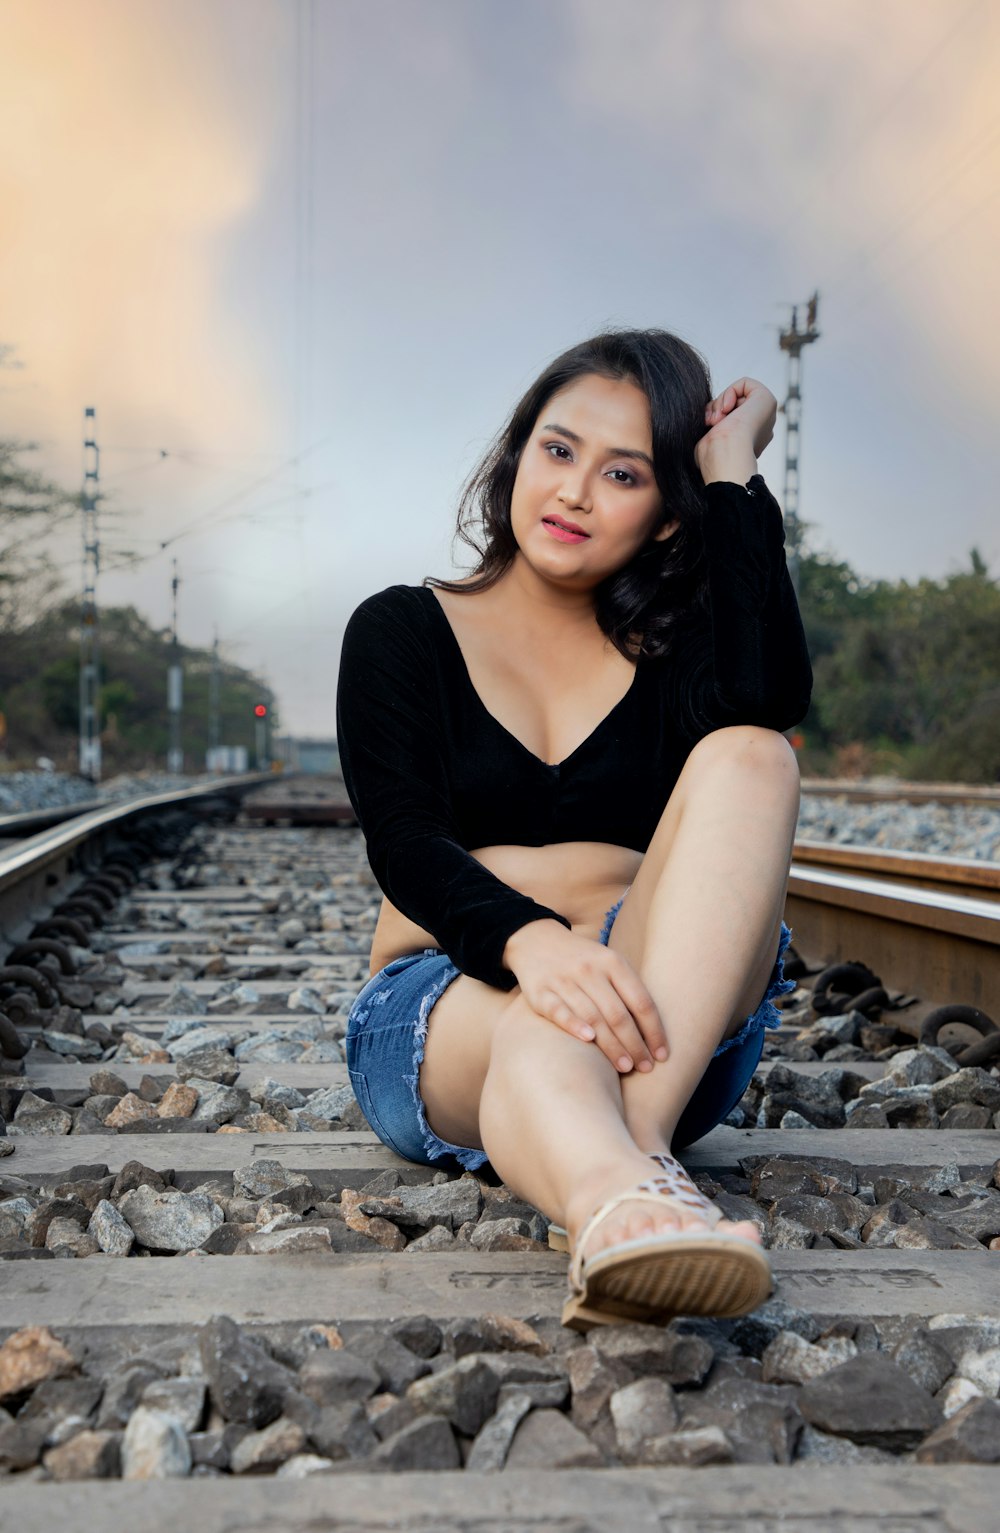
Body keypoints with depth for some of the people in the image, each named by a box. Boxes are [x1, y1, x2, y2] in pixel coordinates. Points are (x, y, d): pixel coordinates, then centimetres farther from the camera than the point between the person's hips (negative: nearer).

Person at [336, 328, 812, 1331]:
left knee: (747, 757, -24)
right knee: (541, 1023, -38)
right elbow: (404, 845, -10)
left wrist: (733, 469, -4)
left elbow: (766, 704, -14)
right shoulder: (402, 630, 8)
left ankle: (632, 1144, -43)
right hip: (443, 1009, -1)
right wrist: (530, 942, -32)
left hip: (671, 1014, 2)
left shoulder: (671, 645, 13)